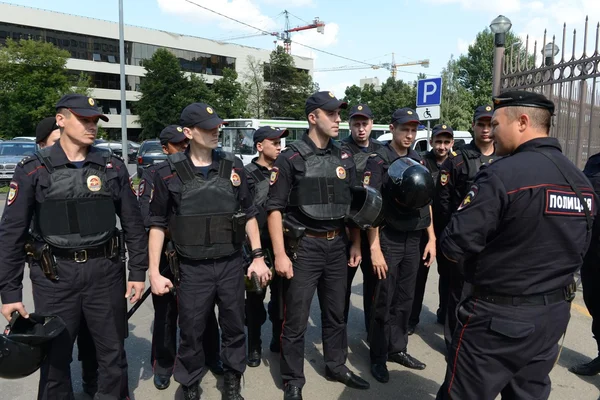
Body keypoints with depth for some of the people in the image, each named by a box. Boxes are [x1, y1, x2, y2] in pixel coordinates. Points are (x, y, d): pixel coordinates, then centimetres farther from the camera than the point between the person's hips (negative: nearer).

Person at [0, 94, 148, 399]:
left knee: (113, 353, 13)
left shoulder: (113, 167, 2)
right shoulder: (33, 170, -3)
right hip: (55, 274, -1)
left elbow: (133, 223, 5)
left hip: (106, 271, 2)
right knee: (54, 356, 12)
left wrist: (138, 272, 1)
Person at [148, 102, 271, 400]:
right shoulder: (169, 173, -6)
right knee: (191, 333, 10)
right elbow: (157, 224, -1)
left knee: (234, 328, 15)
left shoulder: (233, 166, 1)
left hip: (231, 264, 2)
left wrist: (258, 256, 2)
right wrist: (154, 272, -4)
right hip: (192, 269, -2)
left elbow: (249, 214, 7)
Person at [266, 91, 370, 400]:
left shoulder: (344, 158, 8)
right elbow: (275, 209, -10)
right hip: (304, 246, -5)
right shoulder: (291, 158, -9)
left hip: (337, 245, 5)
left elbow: (353, 205, 14)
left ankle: (336, 367, 37)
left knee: (336, 313, 18)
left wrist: (356, 244, 11)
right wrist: (280, 255, -14)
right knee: (296, 319, 4)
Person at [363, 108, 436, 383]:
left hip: (413, 242, 5)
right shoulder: (378, 161, -9)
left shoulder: (419, 162, 9)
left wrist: (431, 238, 9)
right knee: (384, 302, 4)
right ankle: (378, 357, 18)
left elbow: (426, 203, 14)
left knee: (405, 300, 13)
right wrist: (374, 247, -19)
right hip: (388, 241, -5)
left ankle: (397, 349, 29)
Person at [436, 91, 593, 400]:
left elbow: (454, 245, -22)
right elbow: (577, 249, 14)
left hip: (498, 317, -7)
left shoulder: (502, 174, -21)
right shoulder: (582, 181, 5)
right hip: (554, 314, 8)